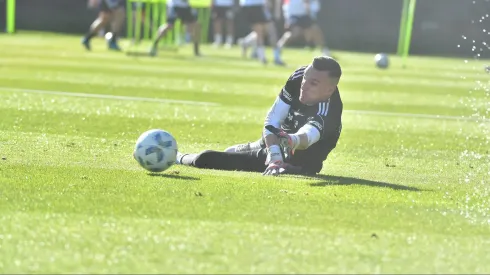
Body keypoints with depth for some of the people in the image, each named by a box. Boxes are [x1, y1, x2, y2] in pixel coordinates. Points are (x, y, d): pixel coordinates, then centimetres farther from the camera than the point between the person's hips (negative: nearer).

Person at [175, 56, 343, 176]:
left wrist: (292, 141, -82)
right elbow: (272, 121, -20)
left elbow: (306, 137, -57)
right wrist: (275, 156, -35)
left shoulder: (327, 114, -38)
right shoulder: (298, 78, -20)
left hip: (294, 163, -5)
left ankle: (180, 159, 26)